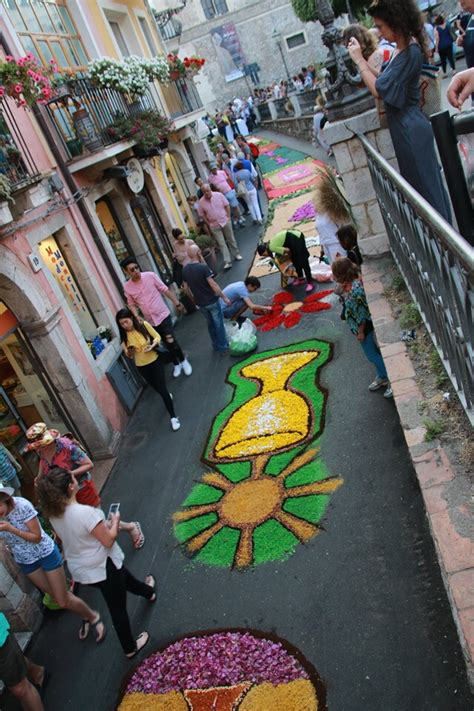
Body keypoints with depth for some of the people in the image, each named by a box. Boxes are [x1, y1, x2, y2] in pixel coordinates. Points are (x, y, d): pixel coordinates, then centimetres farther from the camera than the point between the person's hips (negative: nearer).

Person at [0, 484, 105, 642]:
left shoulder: (22, 505, -30)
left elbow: (37, 537, -24)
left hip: (46, 554, -5)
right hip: (25, 562, 5)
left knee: (63, 602, 0)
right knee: (56, 596, 16)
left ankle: (93, 617, 27)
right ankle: (85, 617, 41)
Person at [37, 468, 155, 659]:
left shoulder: (54, 514, -9)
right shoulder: (85, 512, -34)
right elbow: (109, 540, -26)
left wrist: (103, 525, 8)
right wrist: (115, 521, -7)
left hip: (80, 569, 8)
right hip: (102, 567, -8)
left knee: (124, 577, 34)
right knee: (118, 609, 15)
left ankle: (148, 591, 60)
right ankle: (130, 648, 34)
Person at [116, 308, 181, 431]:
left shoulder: (144, 325, -17)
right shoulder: (124, 335, -10)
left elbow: (157, 337, -6)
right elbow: (128, 355, 0)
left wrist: (152, 346, -26)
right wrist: (128, 353, -24)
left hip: (154, 361, -3)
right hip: (141, 366, 3)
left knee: (162, 388, -5)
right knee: (157, 387, 21)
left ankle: (173, 417, 4)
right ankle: (167, 394, 56)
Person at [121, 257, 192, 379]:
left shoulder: (150, 276, -12)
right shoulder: (127, 287, -6)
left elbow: (165, 290, -4)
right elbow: (131, 304, 6)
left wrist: (177, 303, -1)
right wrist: (136, 316, -12)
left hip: (163, 315, -3)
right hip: (150, 321, 3)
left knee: (171, 341, -8)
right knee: (167, 344, 13)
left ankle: (183, 361, 18)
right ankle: (176, 364, 36)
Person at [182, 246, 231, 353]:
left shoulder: (185, 270, -2)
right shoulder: (203, 267, -21)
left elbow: (186, 287, 7)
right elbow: (213, 284, -23)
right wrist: (224, 297, -15)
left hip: (200, 303, 6)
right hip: (211, 301, -6)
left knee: (210, 324, 22)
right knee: (219, 324, 9)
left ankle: (216, 346, 33)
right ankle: (223, 347, 16)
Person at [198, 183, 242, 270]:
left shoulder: (219, 195, -8)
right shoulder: (201, 202, -8)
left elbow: (227, 206, -1)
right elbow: (202, 215, 0)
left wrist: (228, 217, -4)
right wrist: (209, 224, -2)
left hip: (225, 221, 1)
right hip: (214, 226, 0)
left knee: (231, 239, 14)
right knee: (221, 244, -3)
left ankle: (236, 254, 32)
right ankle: (227, 262, -3)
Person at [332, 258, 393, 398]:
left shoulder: (355, 289, -34)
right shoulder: (351, 282, -4)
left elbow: (362, 312, -25)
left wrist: (361, 332, -18)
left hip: (365, 327, -10)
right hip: (363, 326, 10)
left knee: (372, 355, 6)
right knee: (375, 353, 24)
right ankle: (382, 377, 43)